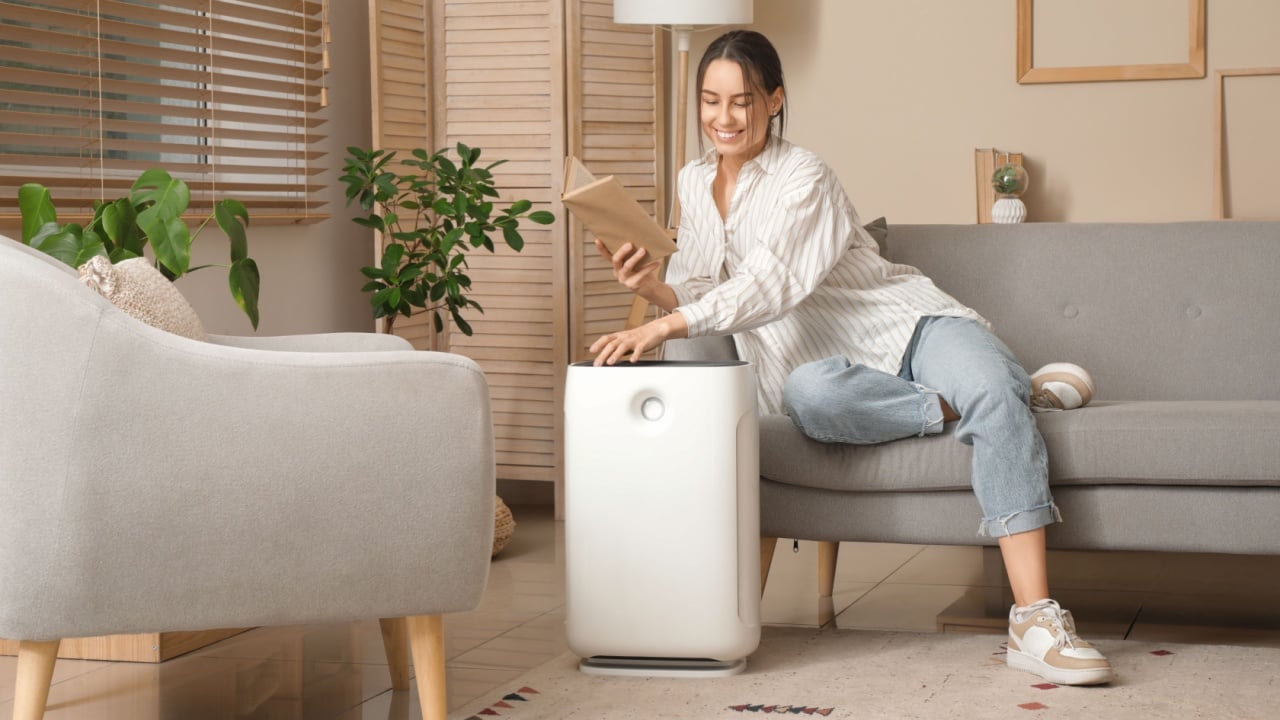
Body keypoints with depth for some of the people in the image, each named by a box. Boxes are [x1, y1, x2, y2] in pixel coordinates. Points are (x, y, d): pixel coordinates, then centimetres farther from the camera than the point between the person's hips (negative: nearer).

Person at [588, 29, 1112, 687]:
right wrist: (652, 288, -9)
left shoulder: (803, 178, -8)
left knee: (993, 389, -34)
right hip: (824, 363, 3)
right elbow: (696, 296, 14)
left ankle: (1034, 621, -41)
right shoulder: (694, 185, 12)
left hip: (904, 326, -3)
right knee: (809, 397, -36)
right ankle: (1000, 397, -18)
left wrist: (665, 327, -35)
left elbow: (771, 286, -24)